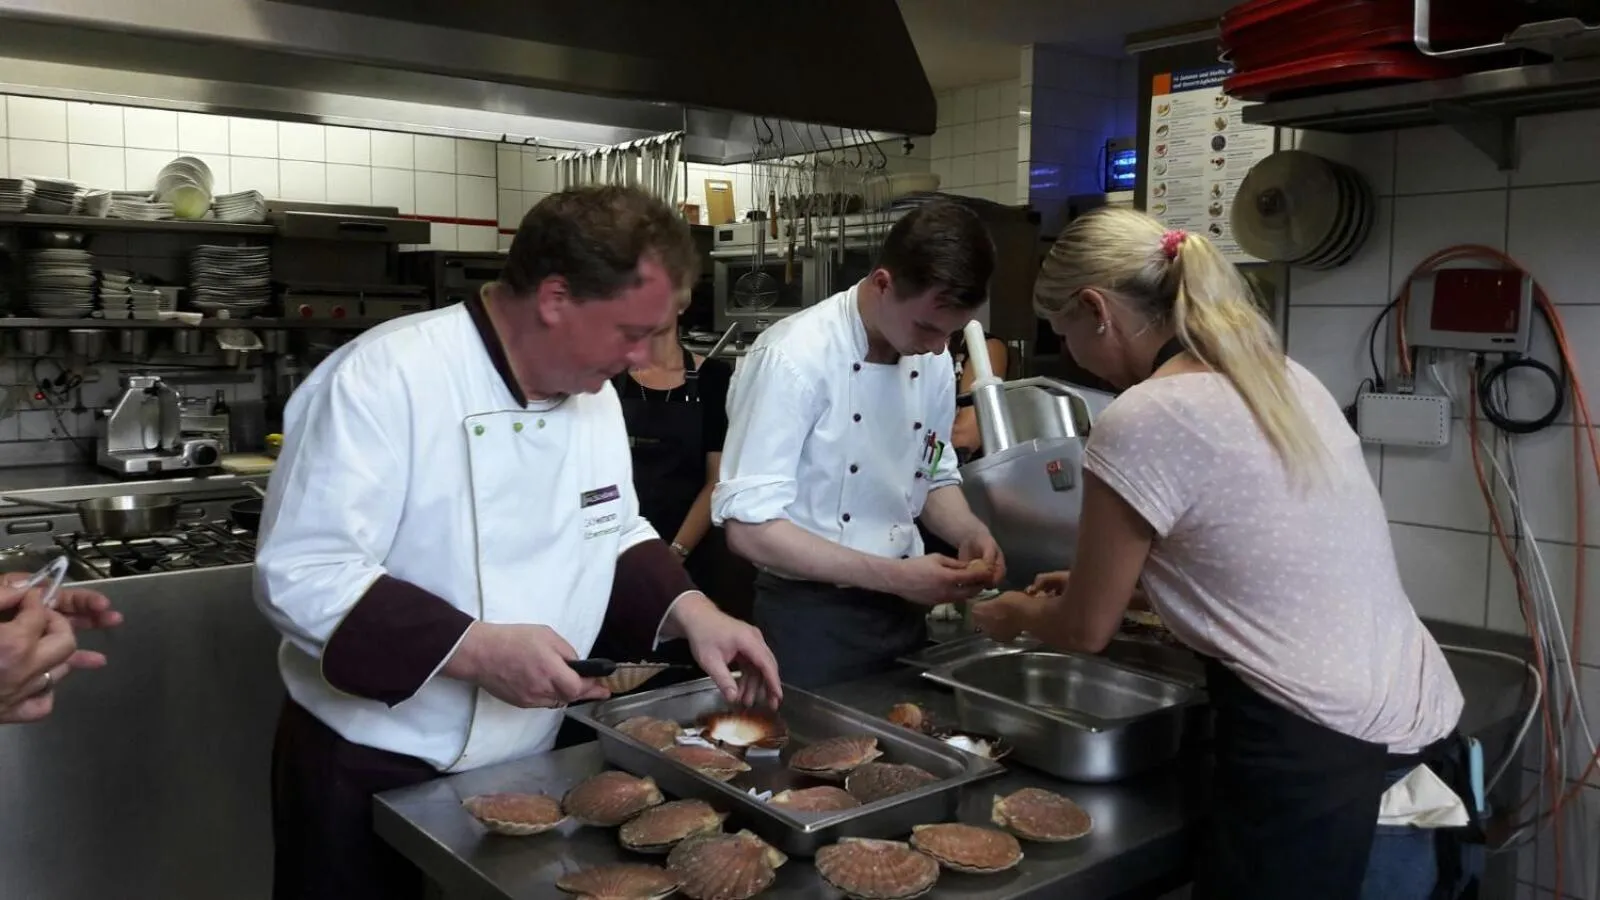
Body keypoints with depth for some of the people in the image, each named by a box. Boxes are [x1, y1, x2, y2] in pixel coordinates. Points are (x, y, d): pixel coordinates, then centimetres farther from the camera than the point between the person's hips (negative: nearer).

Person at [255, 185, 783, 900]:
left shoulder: (592, 391, 2)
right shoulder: (383, 379, -23)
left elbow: (613, 536, 12)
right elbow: (299, 576, -25)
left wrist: (691, 610, -5)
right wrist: (476, 649, -30)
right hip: (368, 778, -6)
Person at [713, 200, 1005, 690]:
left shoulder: (932, 360, 1)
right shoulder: (795, 357, -20)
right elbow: (749, 527, -22)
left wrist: (971, 533, -7)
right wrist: (893, 576, -23)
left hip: (902, 611, 7)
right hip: (809, 617, -6)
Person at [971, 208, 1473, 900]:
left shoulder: (1142, 419, -15)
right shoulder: (1281, 376, 8)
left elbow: (1086, 629, -4)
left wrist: (1015, 613, 17)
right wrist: (1099, 577, 27)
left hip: (1320, 762, -8)